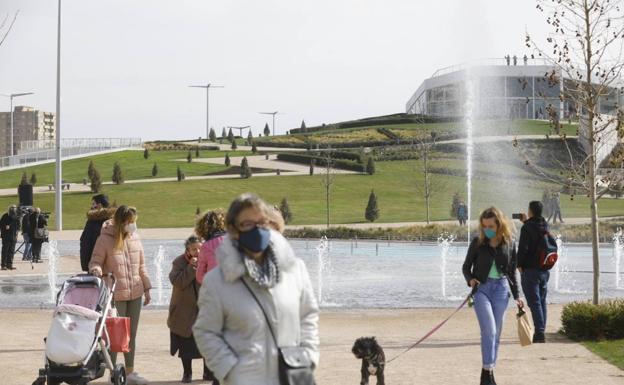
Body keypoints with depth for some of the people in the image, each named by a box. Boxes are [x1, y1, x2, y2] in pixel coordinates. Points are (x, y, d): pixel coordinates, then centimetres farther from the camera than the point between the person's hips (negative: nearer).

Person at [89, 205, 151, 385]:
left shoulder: (135, 238, 6)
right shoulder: (105, 239, -10)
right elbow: (95, 261, -5)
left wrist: (147, 288, 15)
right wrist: (96, 270, -28)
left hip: (135, 294, 5)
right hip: (115, 295, -5)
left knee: (131, 334, 13)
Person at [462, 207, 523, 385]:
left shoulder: (509, 244, 4)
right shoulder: (478, 242, 0)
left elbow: (512, 272, 12)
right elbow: (466, 266, 7)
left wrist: (516, 296, 10)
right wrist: (470, 279, -14)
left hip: (501, 289, 2)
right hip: (481, 288, -2)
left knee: (496, 332, 5)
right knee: (489, 330, -15)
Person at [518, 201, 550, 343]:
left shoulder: (527, 228, -14)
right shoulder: (545, 225, 7)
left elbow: (523, 247, -19)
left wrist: (519, 265, -7)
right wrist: (527, 222, 31)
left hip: (530, 270, -7)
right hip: (545, 270, 7)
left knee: (534, 302, -7)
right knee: (542, 301, 13)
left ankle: (539, 333, -14)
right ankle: (541, 332, 15)